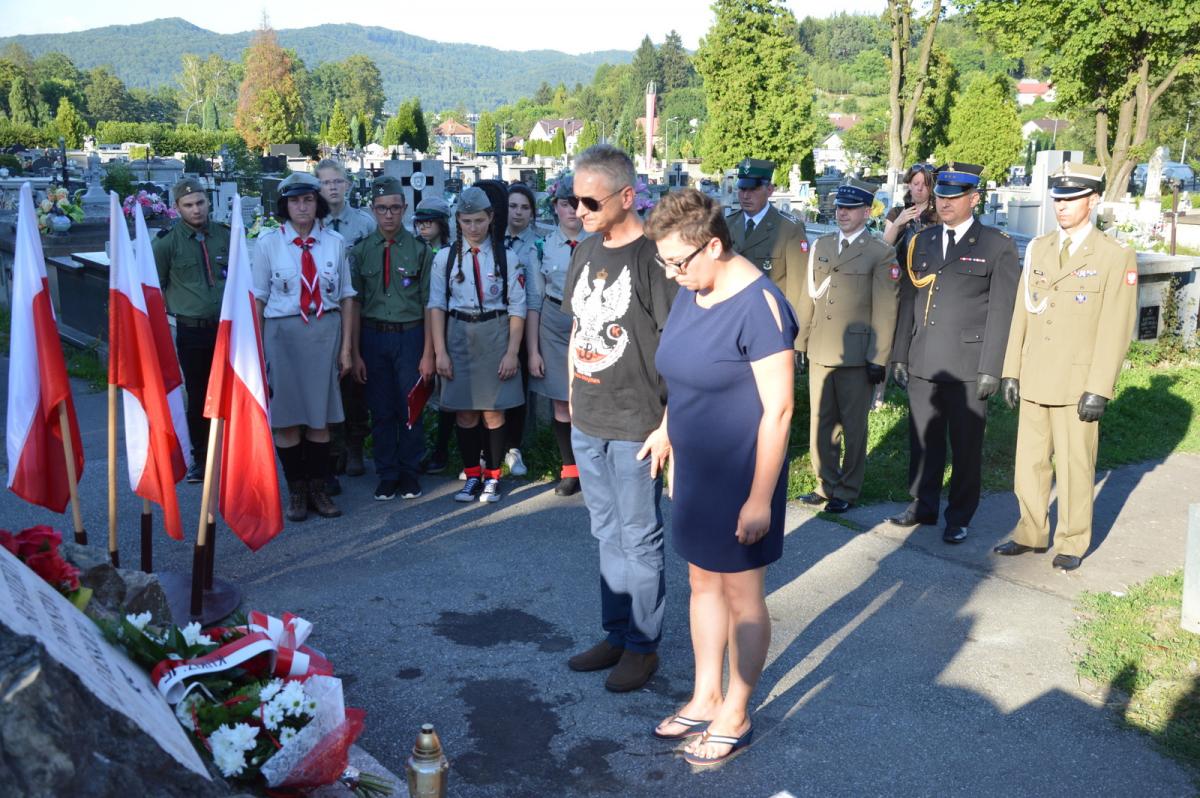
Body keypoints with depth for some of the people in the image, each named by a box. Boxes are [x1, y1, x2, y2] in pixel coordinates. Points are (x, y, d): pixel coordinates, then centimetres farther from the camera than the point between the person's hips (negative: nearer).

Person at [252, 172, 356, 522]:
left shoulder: (335, 242, 4)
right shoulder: (268, 244, 0)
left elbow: (347, 296, 8)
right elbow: (257, 299, 2)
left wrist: (346, 346, 5)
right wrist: (256, 349, -1)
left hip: (325, 330, 1)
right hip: (282, 332, -1)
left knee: (320, 414, 6)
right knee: (286, 416, 3)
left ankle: (318, 489, 18)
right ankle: (296, 491, 16)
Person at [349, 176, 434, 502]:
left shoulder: (419, 250, -1)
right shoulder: (361, 251, 4)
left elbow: (429, 304, -1)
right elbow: (355, 304, 4)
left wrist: (428, 353, -6)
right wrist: (355, 353, -1)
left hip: (410, 335, -1)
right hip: (373, 337, 1)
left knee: (410, 410, 5)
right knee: (381, 411, 8)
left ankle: (409, 473, 21)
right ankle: (387, 475, 21)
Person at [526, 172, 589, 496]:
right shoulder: (543, 246, 2)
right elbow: (533, 302, 4)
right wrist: (533, 350, 1)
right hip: (554, 327, 2)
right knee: (561, 406, 9)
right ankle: (570, 470, 24)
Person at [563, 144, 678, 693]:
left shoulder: (653, 256, -15)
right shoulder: (586, 252, 7)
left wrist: (668, 425, -16)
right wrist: (572, 397, 14)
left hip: (636, 426, -7)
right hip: (586, 422, 7)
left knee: (638, 538, 6)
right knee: (607, 534, 17)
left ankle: (643, 645, 21)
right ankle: (615, 633, 31)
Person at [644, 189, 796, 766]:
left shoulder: (758, 305, -21)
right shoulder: (690, 294, 2)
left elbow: (778, 408, -21)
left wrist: (760, 497, -20)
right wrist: (669, 440, 14)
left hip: (741, 477, -7)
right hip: (694, 470, 8)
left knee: (741, 594, 9)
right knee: (703, 582, 18)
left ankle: (735, 716, 27)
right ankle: (705, 698, 36)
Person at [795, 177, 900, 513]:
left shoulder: (881, 254, -4)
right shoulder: (821, 246, 12)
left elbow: (885, 312, -7)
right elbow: (808, 298, 13)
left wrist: (878, 359, -11)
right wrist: (799, 342, 9)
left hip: (856, 356, -5)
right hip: (820, 352, 5)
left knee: (853, 426, 6)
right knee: (821, 422, 11)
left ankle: (847, 491, 17)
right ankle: (826, 484, 25)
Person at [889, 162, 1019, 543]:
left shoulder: (998, 247, -1)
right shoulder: (921, 242, 13)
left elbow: (1001, 311, -5)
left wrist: (991, 369, -10)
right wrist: (900, 356, 10)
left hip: (967, 366, -4)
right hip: (922, 364, 4)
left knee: (966, 446, 5)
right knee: (923, 440, 12)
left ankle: (959, 517, 18)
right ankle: (923, 505, 27)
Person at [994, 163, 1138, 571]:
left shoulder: (1117, 257, -5)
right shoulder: (1038, 249, 9)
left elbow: (1115, 330, -9)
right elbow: (1021, 314, 10)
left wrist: (1099, 389, -14)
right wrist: (1010, 370, 6)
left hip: (1077, 382, -4)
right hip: (1033, 379, 4)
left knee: (1074, 465, 4)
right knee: (1029, 462, 11)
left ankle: (1071, 543, 19)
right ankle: (1031, 533, 25)